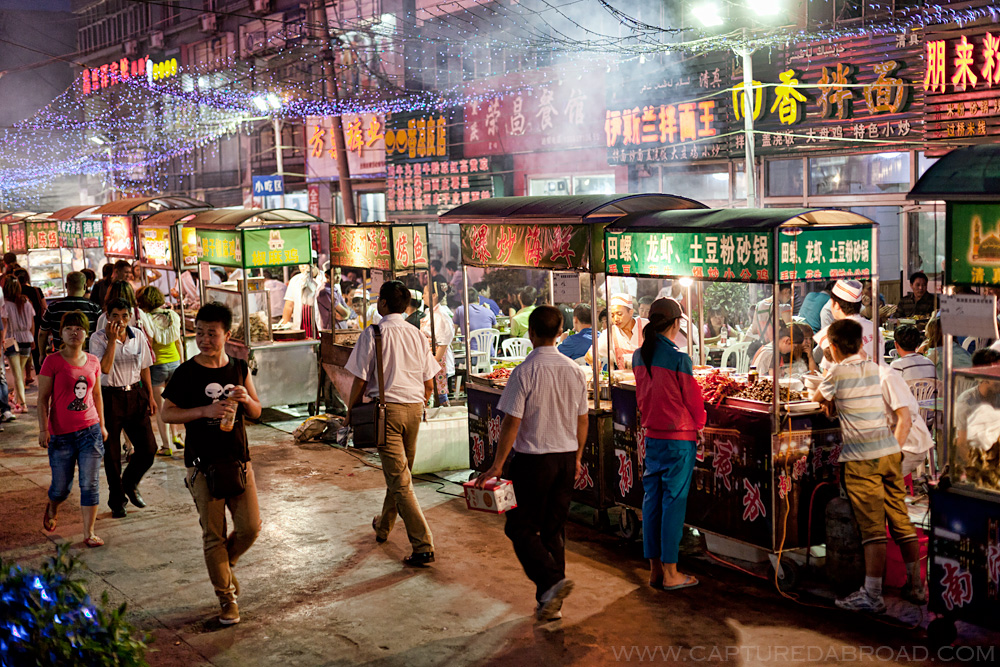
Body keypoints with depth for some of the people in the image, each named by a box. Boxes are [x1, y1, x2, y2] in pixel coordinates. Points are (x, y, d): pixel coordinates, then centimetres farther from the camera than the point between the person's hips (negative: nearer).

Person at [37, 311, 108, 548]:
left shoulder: (93, 362, 6)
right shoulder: (52, 362, -6)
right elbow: (43, 398, -5)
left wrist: (101, 425, 16)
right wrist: (43, 429, -12)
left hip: (90, 431, 3)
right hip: (61, 434, -2)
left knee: (90, 484, -1)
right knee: (61, 486, 7)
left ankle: (89, 533, 9)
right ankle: (52, 508, 42)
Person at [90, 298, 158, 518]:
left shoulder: (138, 336, 3)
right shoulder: (98, 338, -10)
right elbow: (105, 368, -23)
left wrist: (150, 396, 12)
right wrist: (112, 339, -23)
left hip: (135, 395, 4)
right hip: (110, 397, -3)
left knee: (148, 448, 1)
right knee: (112, 453, 5)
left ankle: (130, 484, 30)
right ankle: (117, 501, 21)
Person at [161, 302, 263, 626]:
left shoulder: (239, 368, 5)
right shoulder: (186, 373, -5)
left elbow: (256, 412, 11)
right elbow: (167, 413, -6)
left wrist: (245, 399, -12)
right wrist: (206, 410, -19)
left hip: (238, 460, 3)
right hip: (203, 465, -3)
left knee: (250, 527, 2)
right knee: (213, 534, 3)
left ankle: (223, 564, 33)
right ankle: (226, 596, 19)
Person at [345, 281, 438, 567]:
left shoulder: (372, 334, -9)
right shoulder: (417, 335, 5)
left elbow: (360, 381, -9)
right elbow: (429, 385, 7)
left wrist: (350, 412, 5)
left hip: (386, 407, -6)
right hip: (414, 408, 6)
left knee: (399, 481, -4)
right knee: (400, 472, 22)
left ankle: (423, 545, -10)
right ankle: (383, 526, 43)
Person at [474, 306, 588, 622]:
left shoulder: (524, 372, -15)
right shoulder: (574, 370, 3)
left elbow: (512, 422, -15)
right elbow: (583, 420, 10)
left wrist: (497, 465, -8)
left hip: (533, 459, -6)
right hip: (566, 458, 6)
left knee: (521, 528, 6)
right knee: (554, 528, 13)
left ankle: (551, 581, -13)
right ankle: (550, 602, 17)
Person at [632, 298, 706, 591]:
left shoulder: (639, 355, 3)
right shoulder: (678, 358, -16)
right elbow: (693, 400, -7)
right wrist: (699, 424, 12)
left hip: (651, 435, 6)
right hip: (679, 438, -6)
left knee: (652, 499, 10)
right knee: (673, 501, 0)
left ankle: (655, 568, 18)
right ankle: (670, 573, 6)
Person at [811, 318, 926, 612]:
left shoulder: (838, 372, -6)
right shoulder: (873, 368, 12)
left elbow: (817, 398, 12)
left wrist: (828, 399, 30)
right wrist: (836, 400, 27)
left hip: (862, 458, -6)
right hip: (890, 451, 6)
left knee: (872, 528, -6)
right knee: (901, 521, 12)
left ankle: (872, 596, -2)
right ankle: (916, 586, 21)